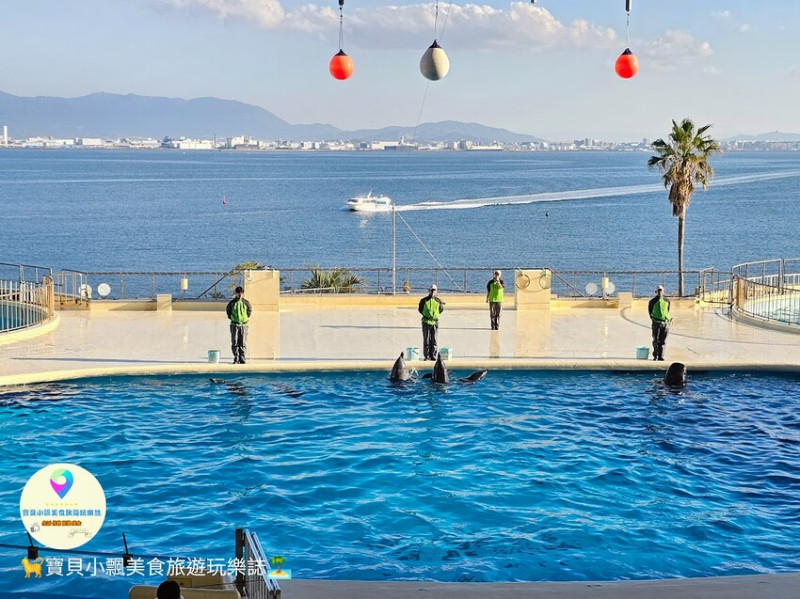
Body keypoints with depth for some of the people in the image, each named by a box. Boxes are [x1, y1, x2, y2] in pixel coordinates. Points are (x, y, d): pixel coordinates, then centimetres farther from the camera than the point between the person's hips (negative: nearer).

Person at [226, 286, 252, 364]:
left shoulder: (246, 303, 2)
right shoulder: (232, 303, 0)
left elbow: (250, 310, 15)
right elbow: (228, 310, 12)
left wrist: (246, 317, 9)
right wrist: (231, 317, 7)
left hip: (244, 325, 1)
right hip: (234, 325, -1)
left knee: (243, 343, 2)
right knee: (234, 343, -1)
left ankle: (242, 359, 7)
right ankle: (236, 359, 3)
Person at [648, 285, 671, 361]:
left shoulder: (667, 301, 9)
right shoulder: (653, 301, 1)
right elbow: (649, 311, 13)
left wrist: (666, 318, 13)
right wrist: (653, 319, 9)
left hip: (665, 323, 2)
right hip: (656, 323, -2)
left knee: (662, 341, 3)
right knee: (656, 340, -4)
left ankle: (661, 356, 8)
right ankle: (655, 356, 7)